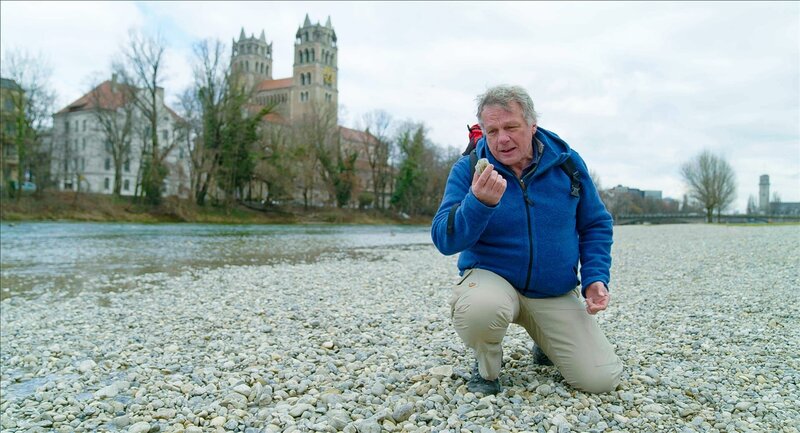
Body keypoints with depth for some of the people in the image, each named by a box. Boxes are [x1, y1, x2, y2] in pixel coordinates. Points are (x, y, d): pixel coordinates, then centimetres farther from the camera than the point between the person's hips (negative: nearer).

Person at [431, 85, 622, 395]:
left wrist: (595, 277, -4)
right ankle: (487, 367, -2)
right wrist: (479, 203, -35)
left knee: (602, 379, -7)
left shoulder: (567, 162, -1)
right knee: (479, 308, -39)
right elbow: (444, 240, -17)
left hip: (556, 294, 3)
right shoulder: (468, 169, -10)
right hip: (491, 276, -3)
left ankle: (546, 345, 28)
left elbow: (596, 225, 10)